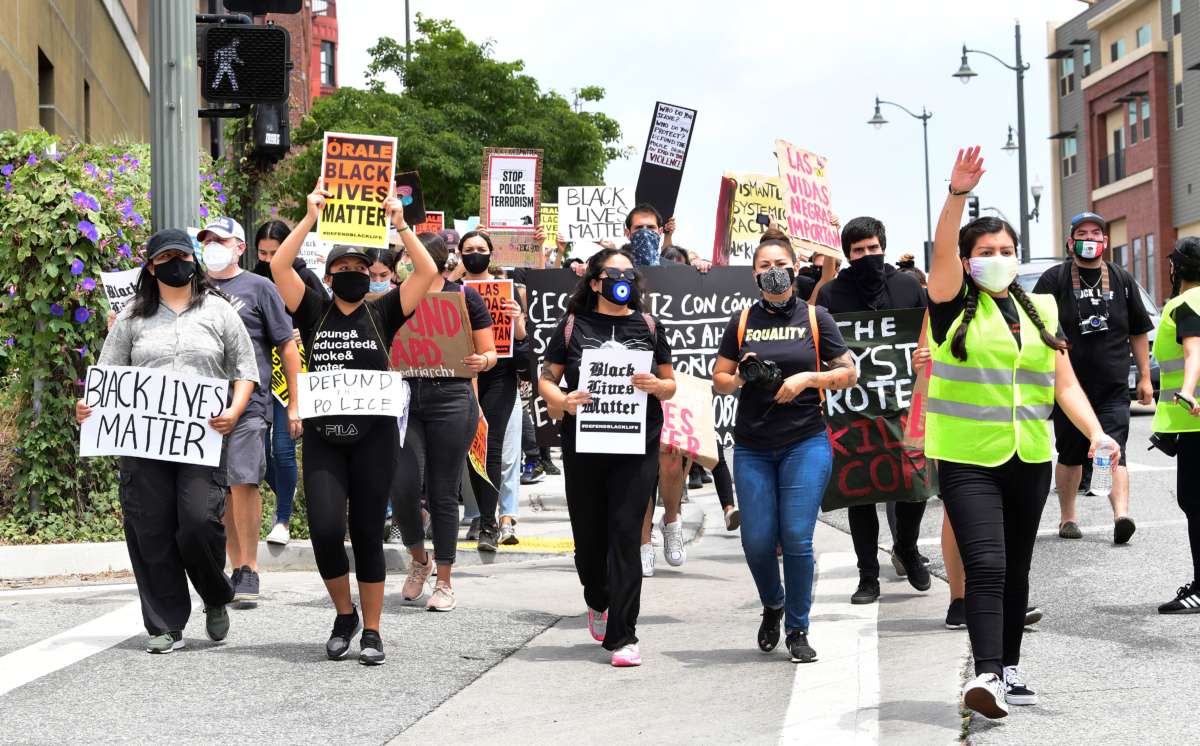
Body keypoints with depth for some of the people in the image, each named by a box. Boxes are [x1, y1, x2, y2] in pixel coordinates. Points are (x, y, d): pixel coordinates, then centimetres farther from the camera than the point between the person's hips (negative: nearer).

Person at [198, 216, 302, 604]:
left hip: (249, 402, -4)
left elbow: (287, 345, 4)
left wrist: (294, 404, 0)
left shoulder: (258, 287, 5)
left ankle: (249, 570, -7)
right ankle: (236, 569, 11)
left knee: (243, 483, -13)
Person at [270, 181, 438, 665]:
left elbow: (427, 272, -3)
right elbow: (279, 266, -4)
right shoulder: (314, 312, 7)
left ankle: (371, 631, 12)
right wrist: (310, 217, -6)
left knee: (367, 533, 3)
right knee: (325, 530, -9)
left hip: (373, 437, 0)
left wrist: (400, 223, -6)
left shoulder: (381, 314, 6)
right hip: (323, 437, 0)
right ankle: (344, 614, 15)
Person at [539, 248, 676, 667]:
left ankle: (621, 637, -8)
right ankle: (598, 602, 41)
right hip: (583, 448, 1)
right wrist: (561, 401, -14)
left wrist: (656, 386, -10)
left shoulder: (647, 326, 10)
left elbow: (671, 385, 13)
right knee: (588, 534, 9)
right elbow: (546, 379, 7)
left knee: (625, 534, -9)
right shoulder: (574, 326, 6)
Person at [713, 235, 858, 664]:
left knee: (796, 539, -8)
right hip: (752, 447, 2)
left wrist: (808, 378, -12)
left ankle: (798, 630, 6)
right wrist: (741, 378, -10)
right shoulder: (742, 322, 8)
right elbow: (719, 381, 12)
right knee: (757, 542, 0)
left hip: (805, 443, -2)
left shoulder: (815, 318, 3)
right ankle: (772, 606, 29)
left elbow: (849, 375, 4)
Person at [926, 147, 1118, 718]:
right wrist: (958, 194, -33)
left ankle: (1009, 670, 23)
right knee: (987, 565, -18)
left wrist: (1095, 432, -5)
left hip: (1029, 459, 5)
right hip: (967, 459, -5)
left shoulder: (1040, 311, 12)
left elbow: (1064, 384, 10)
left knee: (1016, 569, 12)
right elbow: (942, 252, -19)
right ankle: (985, 673, -25)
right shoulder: (955, 306, 0)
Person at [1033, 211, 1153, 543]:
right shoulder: (1054, 279, 2)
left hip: (1113, 386, 0)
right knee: (1070, 454, 9)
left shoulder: (1122, 280, 10)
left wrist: (1144, 377, 13)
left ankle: (1121, 513, -27)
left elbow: (1139, 332, 17)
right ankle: (1068, 517, 21)